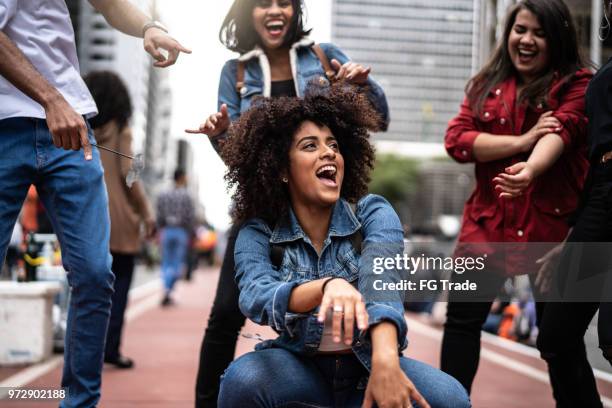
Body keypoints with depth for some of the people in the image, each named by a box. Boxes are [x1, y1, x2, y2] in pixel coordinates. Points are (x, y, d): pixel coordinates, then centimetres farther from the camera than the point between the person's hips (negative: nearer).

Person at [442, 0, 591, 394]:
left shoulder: (577, 83, -1)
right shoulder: (486, 84, 11)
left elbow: (561, 132, -20)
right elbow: (456, 139, -3)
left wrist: (530, 170, -42)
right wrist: (522, 140, -16)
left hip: (551, 223, -3)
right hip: (488, 220, 4)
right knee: (462, 319, 5)